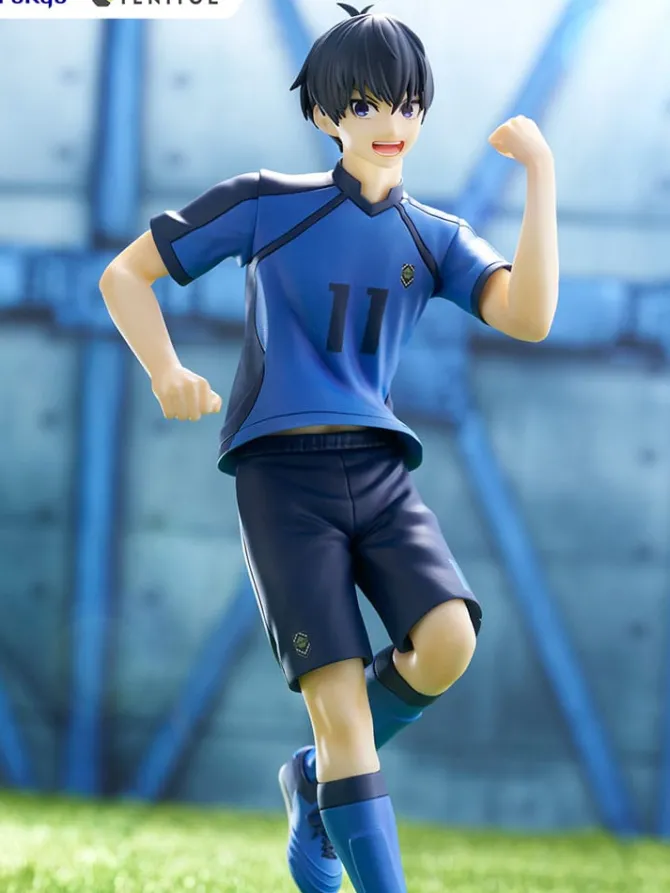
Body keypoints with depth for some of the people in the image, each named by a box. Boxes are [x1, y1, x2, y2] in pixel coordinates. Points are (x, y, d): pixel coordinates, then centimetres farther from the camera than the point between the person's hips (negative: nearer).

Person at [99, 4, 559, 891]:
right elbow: (124, 274, 9)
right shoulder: (266, 203, 4)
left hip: (381, 474, 3)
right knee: (343, 710, -14)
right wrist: (167, 372, -9)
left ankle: (316, 783, 6)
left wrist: (541, 177, -11)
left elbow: (529, 317, -7)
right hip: (285, 475, -3)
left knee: (448, 642, -22)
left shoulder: (436, 239, 12)